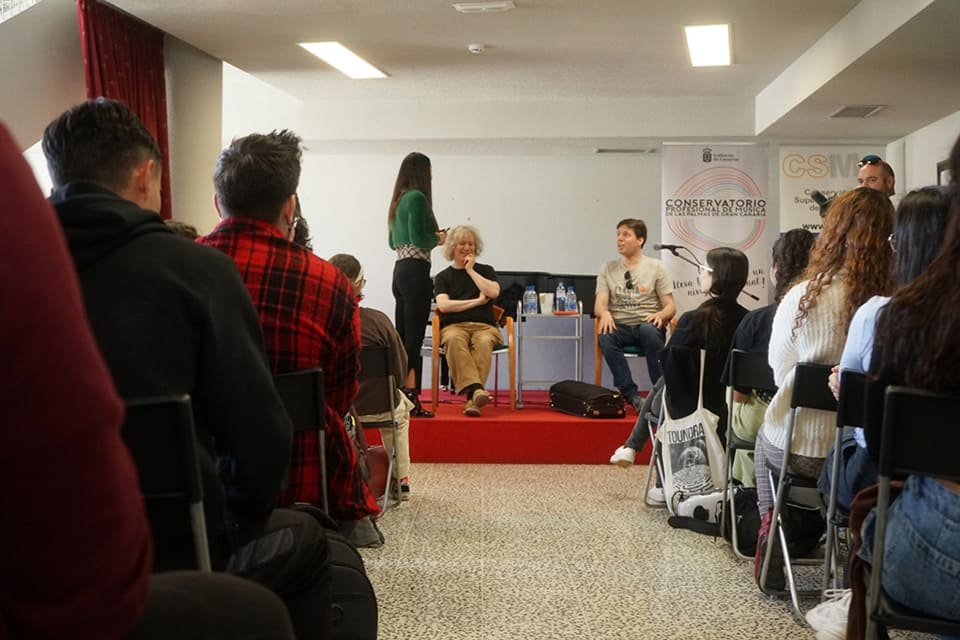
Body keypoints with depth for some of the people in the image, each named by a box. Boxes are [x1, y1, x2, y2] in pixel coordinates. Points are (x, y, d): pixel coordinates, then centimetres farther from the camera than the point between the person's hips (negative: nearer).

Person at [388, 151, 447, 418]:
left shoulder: (399, 199, 16)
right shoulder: (417, 198, -10)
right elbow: (419, 239, -18)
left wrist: (431, 236, 19)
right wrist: (438, 238, 1)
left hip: (400, 270, 9)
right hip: (416, 271, -9)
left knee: (402, 337, 11)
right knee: (414, 338, -8)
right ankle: (410, 397, -8)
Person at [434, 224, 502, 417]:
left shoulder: (485, 270, 20)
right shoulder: (443, 277, 18)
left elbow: (493, 292, -2)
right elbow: (443, 305, 0)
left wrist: (470, 270, 5)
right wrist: (477, 301, -1)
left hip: (484, 326, 1)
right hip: (454, 326, 0)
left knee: (483, 343, -37)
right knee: (454, 340, -39)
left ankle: (472, 399, -47)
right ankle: (475, 389, -53)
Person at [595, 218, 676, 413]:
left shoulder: (655, 267, 8)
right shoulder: (608, 268, 13)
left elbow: (670, 307, 5)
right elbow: (598, 305, 4)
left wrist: (659, 315, -19)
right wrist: (605, 313, -21)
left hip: (647, 325, -1)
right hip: (619, 327, 2)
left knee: (649, 331, -38)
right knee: (605, 337, -33)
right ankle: (631, 396, -28)